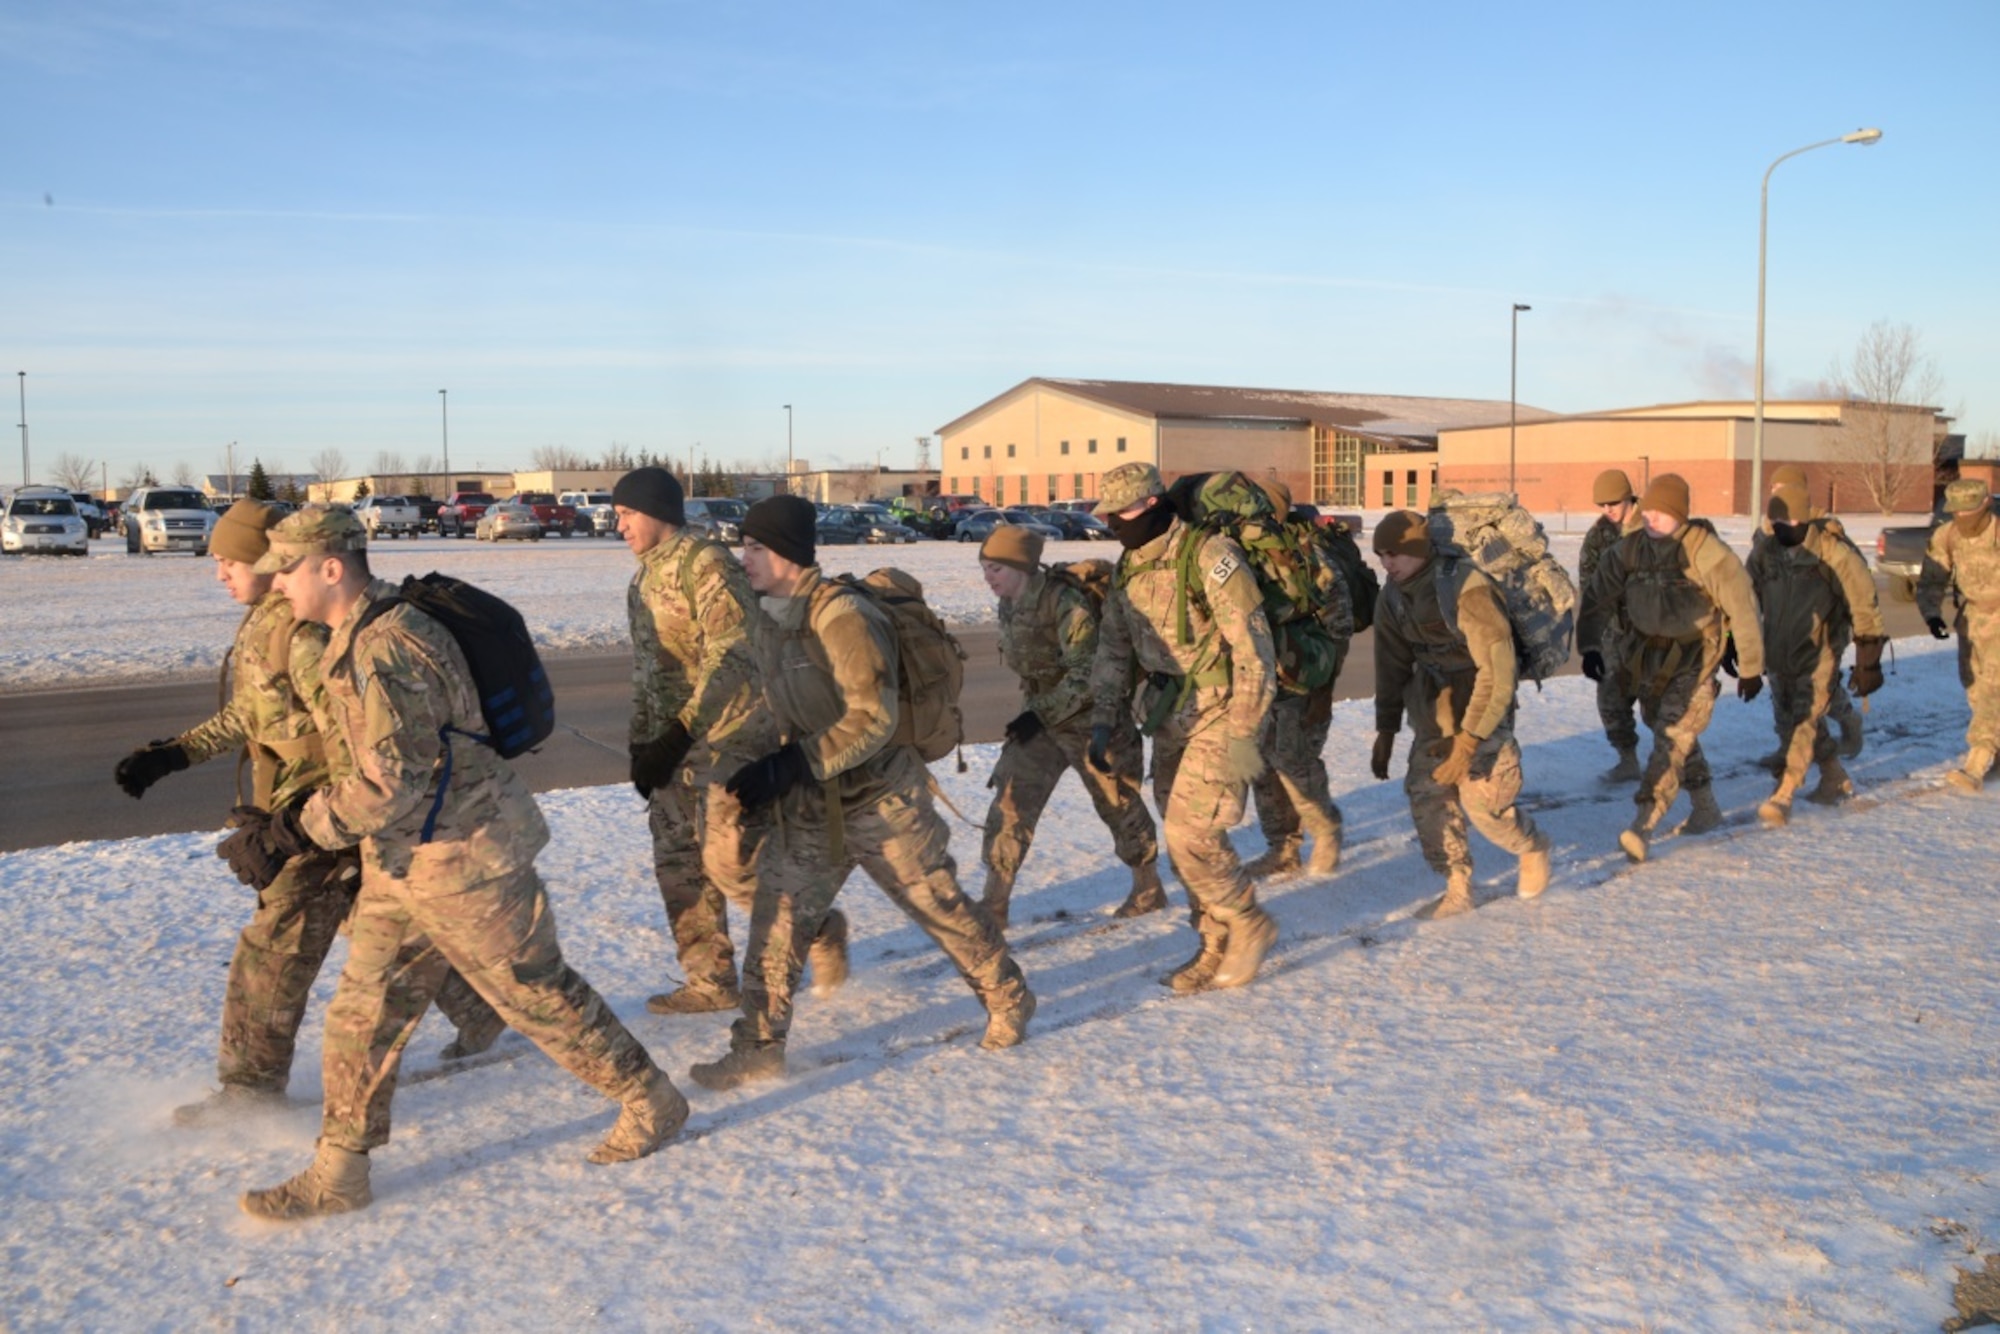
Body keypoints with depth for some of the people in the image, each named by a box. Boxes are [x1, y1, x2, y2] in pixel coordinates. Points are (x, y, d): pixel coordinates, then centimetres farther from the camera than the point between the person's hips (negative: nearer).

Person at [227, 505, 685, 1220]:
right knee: (362, 1012, 11)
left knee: (536, 991, 5)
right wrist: (286, 819, 17)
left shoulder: (385, 651, -24)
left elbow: (389, 785, -26)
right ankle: (338, 1174, 23)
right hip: (401, 862, 9)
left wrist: (289, 830, -20)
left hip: (461, 855, -9)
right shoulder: (354, 639, 8)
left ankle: (651, 1102, 22)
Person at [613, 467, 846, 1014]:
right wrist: (640, 745, 15)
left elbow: (732, 654, -21)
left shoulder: (705, 561, -13)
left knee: (731, 858, -10)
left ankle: (821, 930, 12)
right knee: (678, 862, 8)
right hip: (675, 740, 9)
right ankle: (710, 983, 18)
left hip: (729, 732, -9)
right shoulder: (643, 580, 16)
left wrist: (680, 733, -22)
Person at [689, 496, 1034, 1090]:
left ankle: (1009, 1000, 31)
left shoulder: (842, 616, -24)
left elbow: (874, 718, -26)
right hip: (812, 806, 7)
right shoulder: (764, 621, 1)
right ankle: (758, 1047, 14)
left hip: (881, 801, -6)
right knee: (777, 917, 2)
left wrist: (794, 765, -30)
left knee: (940, 907, 9)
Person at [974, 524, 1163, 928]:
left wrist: (1041, 713, -28)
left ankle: (1149, 889, 30)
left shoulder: (1066, 602, -24)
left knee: (1117, 803, 9)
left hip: (1091, 718, -7)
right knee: (1010, 801, -3)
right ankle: (994, 903, 2)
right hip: (1040, 715, 7)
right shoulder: (1009, 605, 0)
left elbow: (1087, 673, -27)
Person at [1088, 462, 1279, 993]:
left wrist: (1243, 733, -19)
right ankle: (1216, 948, 23)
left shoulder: (1209, 556, -17)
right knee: (1182, 837, 10)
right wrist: (1102, 723, 5)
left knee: (1191, 832, -13)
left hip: (1220, 715, -8)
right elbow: (1112, 652, 13)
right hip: (1170, 720, 8)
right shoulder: (1127, 571, 7)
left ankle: (1249, 925, 9)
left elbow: (1252, 645, -18)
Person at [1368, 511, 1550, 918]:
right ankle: (1458, 890, 8)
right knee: (1426, 794, -4)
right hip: (1434, 708, 6)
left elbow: (1496, 671, -25)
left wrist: (1468, 741, -26)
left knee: (1484, 800, -10)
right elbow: (1392, 666, 7)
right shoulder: (1393, 597, -4)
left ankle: (1533, 849, 22)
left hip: (1483, 707, -6)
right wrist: (1385, 731, 6)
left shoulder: (1467, 589, -26)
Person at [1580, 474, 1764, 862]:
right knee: (1672, 732, 19)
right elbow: (1601, 599, 5)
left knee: (1673, 739, -15)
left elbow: (1742, 608, -10)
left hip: (1694, 658, -6)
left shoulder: (1707, 553, -17)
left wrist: (1750, 667, -6)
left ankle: (1643, 827, -20)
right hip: (1647, 655, 6)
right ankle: (1706, 808, 38)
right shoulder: (1627, 550, -3)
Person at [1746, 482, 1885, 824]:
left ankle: (1783, 797, -13)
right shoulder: (1763, 555, -2)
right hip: (1777, 656, 6)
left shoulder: (1836, 556, -15)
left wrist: (1868, 664, -8)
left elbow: (1865, 612, -8)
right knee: (1800, 721, 17)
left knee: (1804, 723, -12)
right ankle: (1836, 780, 37)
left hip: (1818, 657, -6)